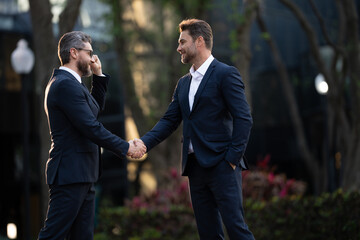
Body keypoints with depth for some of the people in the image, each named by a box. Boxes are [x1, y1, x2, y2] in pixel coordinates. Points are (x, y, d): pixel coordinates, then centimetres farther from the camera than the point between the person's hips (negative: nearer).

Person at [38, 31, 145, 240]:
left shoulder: (68, 83, 17)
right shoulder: (66, 85, -16)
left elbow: (96, 108, 28)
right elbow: (91, 127, -20)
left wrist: (99, 75, 17)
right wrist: (125, 148, -12)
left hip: (82, 176, 11)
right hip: (70, 174, -11)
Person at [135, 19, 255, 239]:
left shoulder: (226, 74, -5)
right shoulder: (184, 83, 19)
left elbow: (244, 119, -11)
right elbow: (170, 120, 14)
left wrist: (232, 158, -15)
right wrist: (144, 142, -2)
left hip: (221, 165, -7)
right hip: (196, 167, 7)